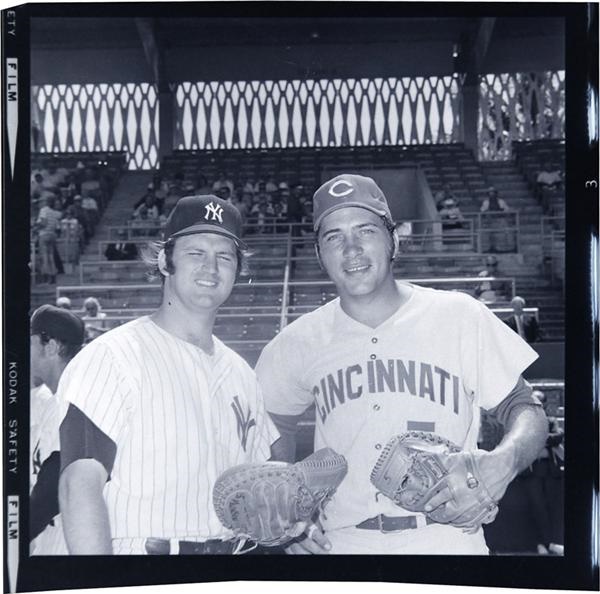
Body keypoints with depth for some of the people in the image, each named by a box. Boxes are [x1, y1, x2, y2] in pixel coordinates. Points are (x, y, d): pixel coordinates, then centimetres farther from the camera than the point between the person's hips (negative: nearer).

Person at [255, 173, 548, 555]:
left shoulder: (460, 316, -1)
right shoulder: (301, 341, 4)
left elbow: (525, 408, 4)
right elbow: (277, 427, 17)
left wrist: (506, 460, -17)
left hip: (448, 543, -1)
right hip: (342, 544, 1)